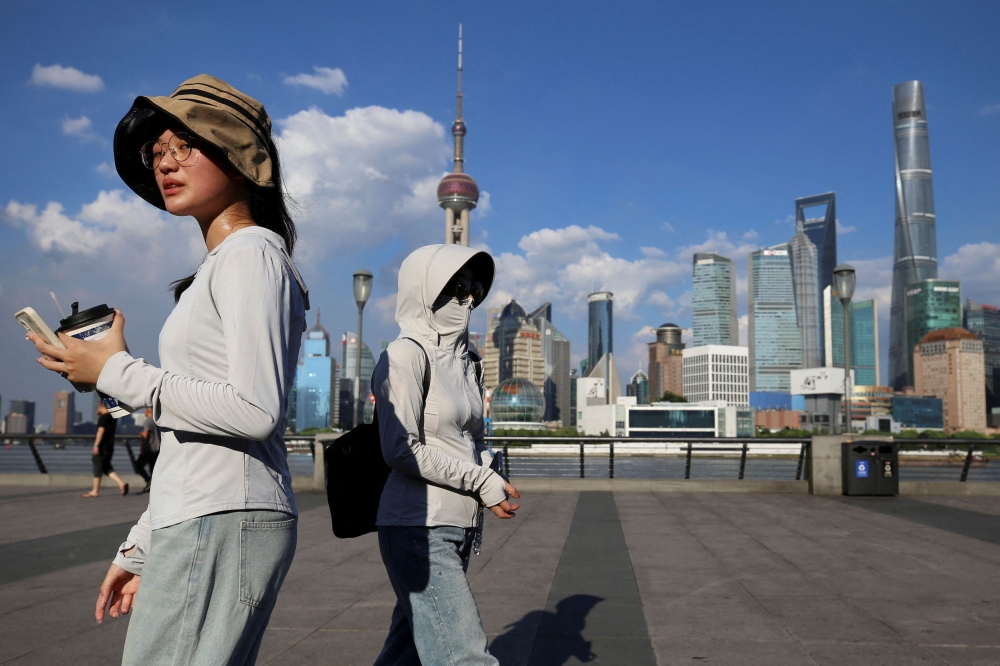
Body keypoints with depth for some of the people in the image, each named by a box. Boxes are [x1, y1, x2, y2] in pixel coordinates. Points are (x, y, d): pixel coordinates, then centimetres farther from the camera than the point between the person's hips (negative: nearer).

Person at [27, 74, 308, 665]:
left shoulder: (250, 253, -8)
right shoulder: (221, 266, 21)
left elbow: (255, 411, -20)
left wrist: (118, 373, -11)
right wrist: (139, 547, 22)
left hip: (222, 525, -9)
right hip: (208, 522, 9)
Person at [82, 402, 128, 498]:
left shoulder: (103, 417, -12)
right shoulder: (112, 417, 14)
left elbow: (101, 431, -20)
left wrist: (96, 445, -22)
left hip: (102, 447, -8)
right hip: (109, 446, 8)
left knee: (98, 467, 0)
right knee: (107, 467, 13)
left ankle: (95, 491, 5)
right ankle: (121, 483, -2)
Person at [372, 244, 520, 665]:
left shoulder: (466, 361, 14)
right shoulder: (405, 355, -10)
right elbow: (402, 450, -16)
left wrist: (492, 481, 1)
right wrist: (481, 481, -13)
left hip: (460, 529, 8)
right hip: (419, 530, -8)